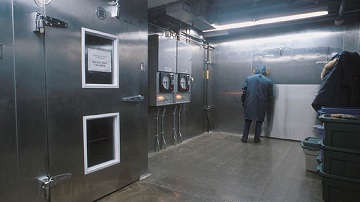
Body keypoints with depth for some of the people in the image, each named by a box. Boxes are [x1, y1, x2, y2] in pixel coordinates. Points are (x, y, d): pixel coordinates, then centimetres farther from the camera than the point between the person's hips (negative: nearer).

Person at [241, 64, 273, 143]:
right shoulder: (268, 81, -2)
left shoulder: (249, 78, -1)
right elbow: (270, 95, 2)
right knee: (259, 121, 15)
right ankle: (257, 138, 19)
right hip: (261, 105, -1)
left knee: (247, 121, 13)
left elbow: (244, 92, -2)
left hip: (249, 104, 1)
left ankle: (244, 137, 16)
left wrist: (243, 101, 9)